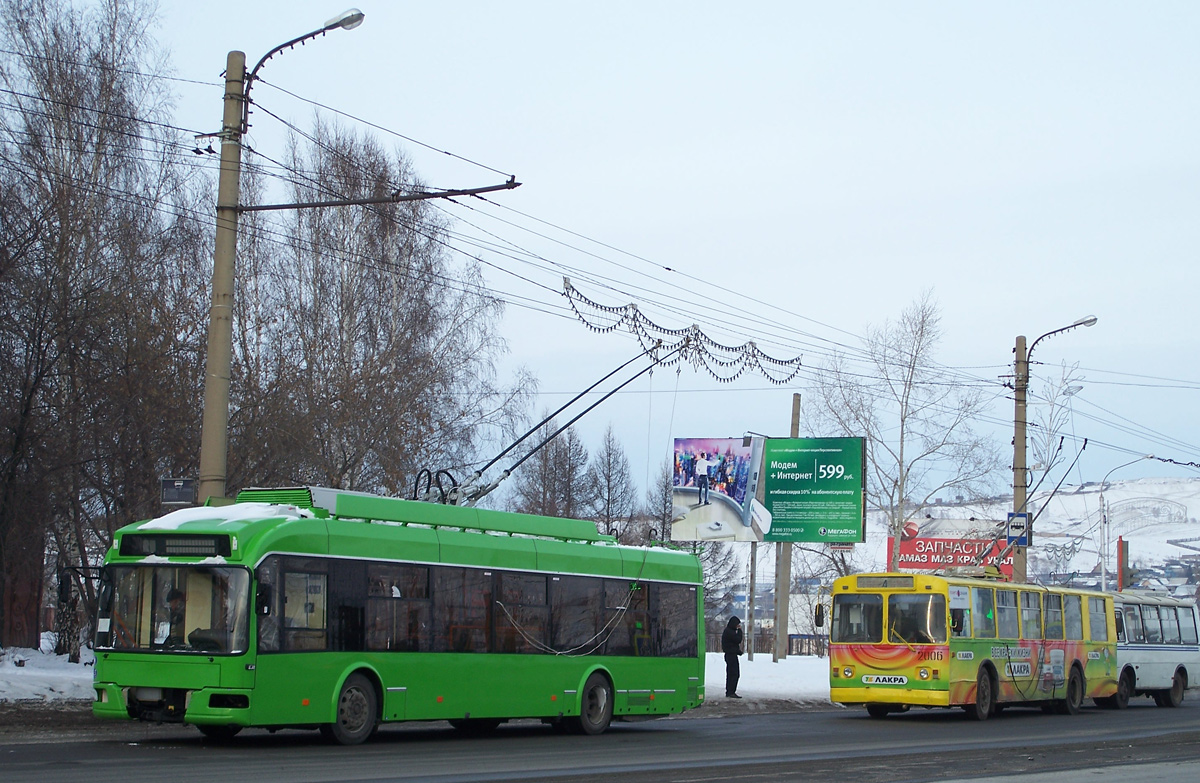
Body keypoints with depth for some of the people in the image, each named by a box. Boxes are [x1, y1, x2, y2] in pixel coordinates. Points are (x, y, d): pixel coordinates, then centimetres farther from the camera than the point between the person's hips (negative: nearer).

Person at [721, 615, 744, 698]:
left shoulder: (728, 631, 16)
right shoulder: (730, 632, -17)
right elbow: (738, 640, -18)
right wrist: (739, 631, -9)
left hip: (730, 655, 11)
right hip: (731, 655, -11)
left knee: (730, 674, 13)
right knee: (734, 674, -10)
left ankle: (729, 692, 17)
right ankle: (731, 692, -11)